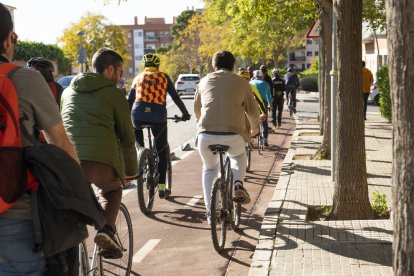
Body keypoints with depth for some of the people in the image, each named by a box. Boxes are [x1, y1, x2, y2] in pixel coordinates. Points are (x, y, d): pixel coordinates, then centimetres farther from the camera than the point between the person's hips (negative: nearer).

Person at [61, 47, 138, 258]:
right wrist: (131, 170, 26)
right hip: (102, 161, -3)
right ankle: (106, 230, 3)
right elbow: (127, 137, 13)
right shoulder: (114, 94, 12)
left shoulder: (68, 92, 25)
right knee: (112, 190, 27)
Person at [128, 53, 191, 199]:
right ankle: (162, 187, 9)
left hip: (138, 115, 1)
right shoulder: (164, 77, 11)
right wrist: (185, 114, 20)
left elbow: (129, 100, 17)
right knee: (161, 151, 10)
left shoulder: (138, 78, 17)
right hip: (158, 116, -1)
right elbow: (175, 97, 10)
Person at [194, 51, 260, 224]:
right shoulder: (241, 82, 13)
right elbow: (253, 110, 18)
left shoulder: (205, 81, 18)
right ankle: (238, 185, 9)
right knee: (239, 156, 33)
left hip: (206, 134, 1)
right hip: (233, 134, -1)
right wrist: (254, 128, 38)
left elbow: (197, 110, 29)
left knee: (209, 169, 26)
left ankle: (210, 210, 20)